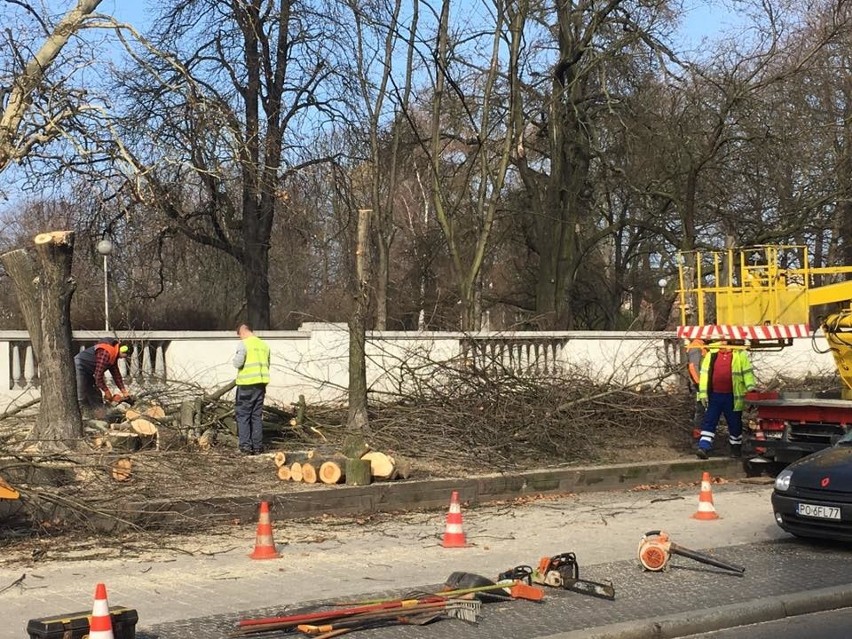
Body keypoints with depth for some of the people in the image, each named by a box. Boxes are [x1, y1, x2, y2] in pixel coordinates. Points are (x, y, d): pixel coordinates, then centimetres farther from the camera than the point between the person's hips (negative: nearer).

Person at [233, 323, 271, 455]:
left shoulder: (244, 344, -10)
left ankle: (245, 445, -3)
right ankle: (257, 445, 13)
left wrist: (236, 357, 4)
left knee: (243, 415, 2)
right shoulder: (264, 345, 11)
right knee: (257, 415, 12)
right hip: (261, 384, 6)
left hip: (247, 384, -6)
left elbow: (237, 363, -18)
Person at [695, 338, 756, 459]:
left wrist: (751, 387, -14)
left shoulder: (740, 354, 2)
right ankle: (703, 448, -6)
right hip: (714, 395, 1)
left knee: (735, 424, 11)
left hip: (732, 397, -1)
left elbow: (747, 372, 1)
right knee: (709, 422, -4)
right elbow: (704, 372, 5)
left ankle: (736, 449, 26)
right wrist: (703, 392, -2)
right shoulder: (712, 353, 6)